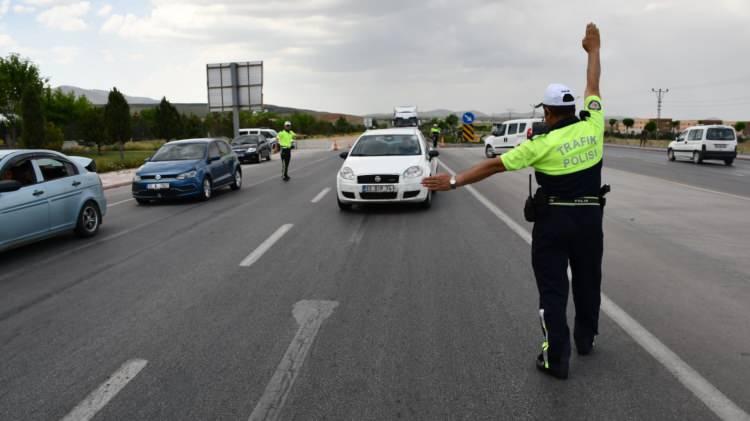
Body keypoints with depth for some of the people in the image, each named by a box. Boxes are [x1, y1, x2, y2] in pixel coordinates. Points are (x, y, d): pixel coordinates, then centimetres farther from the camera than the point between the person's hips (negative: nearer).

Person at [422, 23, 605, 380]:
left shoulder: (543, 144, -14)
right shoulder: (592, 125, -3)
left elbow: (493, 166, -15)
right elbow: (593, 87, 14)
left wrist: (453, 181, -13)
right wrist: (593, 50, 29)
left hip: (553, 219, -5)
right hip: (589, 218, 5)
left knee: (553, 288, 2)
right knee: (587, 280, 20)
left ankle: (556, 358, 1)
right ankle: (585, 339, 37)